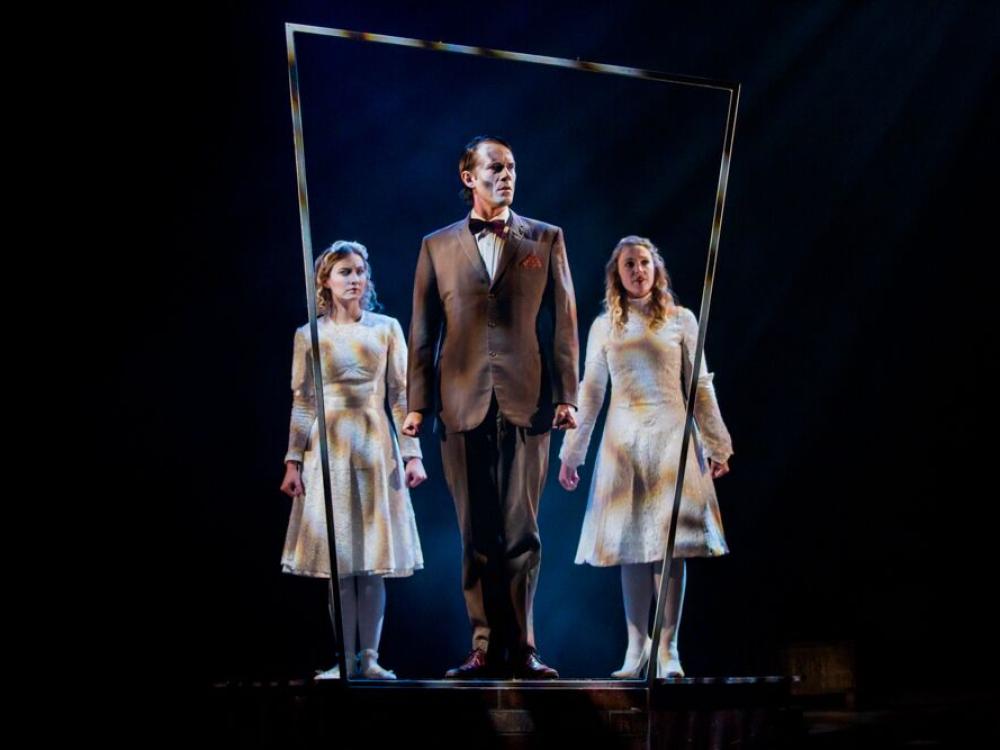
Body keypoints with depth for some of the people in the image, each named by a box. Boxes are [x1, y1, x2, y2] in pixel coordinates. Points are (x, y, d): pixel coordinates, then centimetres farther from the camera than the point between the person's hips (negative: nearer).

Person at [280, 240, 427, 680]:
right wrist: (293, 462, 0)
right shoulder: (309, 336, 5)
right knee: (338, 559, 0)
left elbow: (401, 395, 4)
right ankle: (346, 658, 5)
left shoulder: (386, 329, 5)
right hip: (328, 449, 0)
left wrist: (412, 454, -2)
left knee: (374, 556, 0)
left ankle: (369, 656, 5)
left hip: (376, 447, 0)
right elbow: (302, 402, 5)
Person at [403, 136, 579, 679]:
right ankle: (486, 648, 9)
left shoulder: (545, 240, 10)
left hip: (527, 404, -1)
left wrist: (566, 395, -2)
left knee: (521, 533, -1)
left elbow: (563, 322, 6)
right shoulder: (437, 247, 11)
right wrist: (418, 403, 3)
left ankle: (519, 648, 6)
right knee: (477, 536, 3)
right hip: (464, 405, 1)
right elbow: (422, 332, 9)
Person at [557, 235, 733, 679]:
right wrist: (571, 453, 10)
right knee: (630, 545, 2)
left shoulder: (681, 321, 6)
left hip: (670, 436, -2)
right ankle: (637, 646, 8)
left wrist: (715, 445, 3)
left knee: (670, 543, -7)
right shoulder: (604, 327, 10)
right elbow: (590, 392, 12)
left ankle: (668, 649, -3)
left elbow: (700, 386, 6)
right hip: (623, 439, 2)